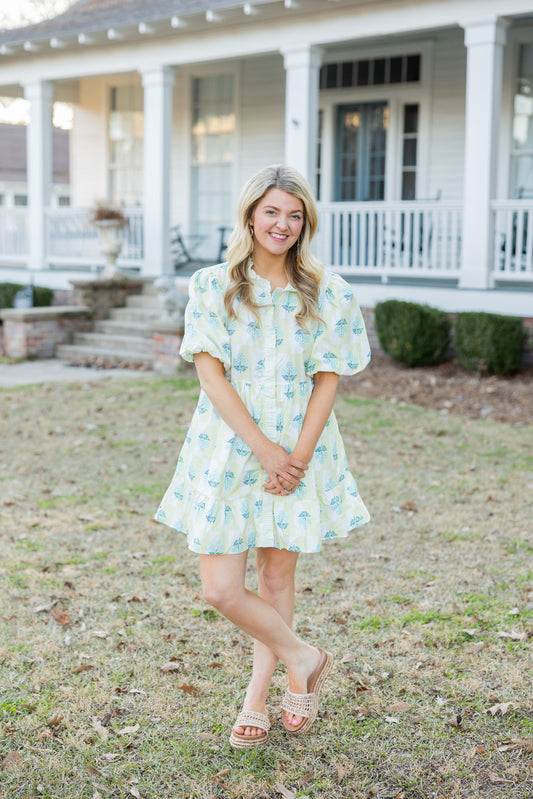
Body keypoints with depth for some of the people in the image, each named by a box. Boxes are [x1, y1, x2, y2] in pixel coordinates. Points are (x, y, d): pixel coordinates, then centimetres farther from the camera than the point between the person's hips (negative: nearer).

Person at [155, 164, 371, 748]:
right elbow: (210, 373, -8)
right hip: (227, 449, 0)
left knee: (277, 574, 9)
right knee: (220, 588, -4)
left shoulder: (326, 295, 0)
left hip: (298, 450, 1)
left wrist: (298, 454, -11)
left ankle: (257, 696, 28)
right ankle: (302, 659, 21)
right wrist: (262, 448, -15)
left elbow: (328, 380, 0)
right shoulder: (211, 287, -3)